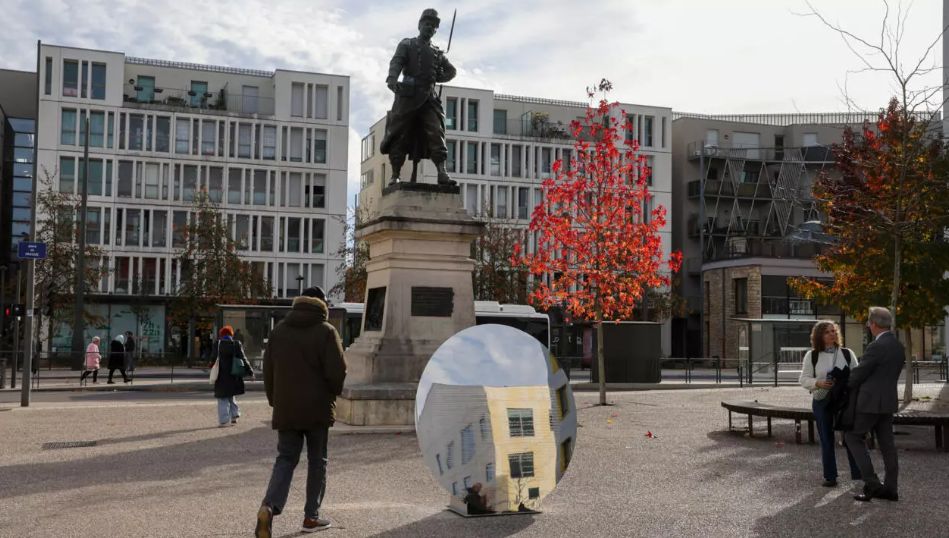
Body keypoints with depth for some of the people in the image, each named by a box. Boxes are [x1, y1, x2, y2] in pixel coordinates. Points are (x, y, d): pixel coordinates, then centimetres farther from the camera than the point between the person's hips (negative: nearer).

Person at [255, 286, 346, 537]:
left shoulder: (279, 330, 7)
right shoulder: (326, 331, -7)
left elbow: (268, 370, 9)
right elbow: (337, 371, -13)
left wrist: (274, 401, 17)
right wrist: (333, 393, 7)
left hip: (285, 410, 3)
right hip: (317, 409, -3)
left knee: (286, 459, 7)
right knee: (317, 462, 10)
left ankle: (269, 506, -16)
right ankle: (311, 516, 13)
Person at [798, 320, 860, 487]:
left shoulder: (847, 353, 4)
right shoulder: (811, 356, 1)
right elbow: (804, 379, 1)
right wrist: (819, 383, -17)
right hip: (822, 401, 0)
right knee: (826, 439, 5)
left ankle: (859, 474, 8)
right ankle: (830, 477, 13)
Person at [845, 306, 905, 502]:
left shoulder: (876, 346, -19)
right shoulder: (898, 346, 9)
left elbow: (858, 375, -13)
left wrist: (843, 385, 7)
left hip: (871, 401, -8)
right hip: (888, 400, 8)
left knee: (854, 437, 3)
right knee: (887, 443, 10)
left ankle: (872, 483, -3)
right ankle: (890, 488, 13)